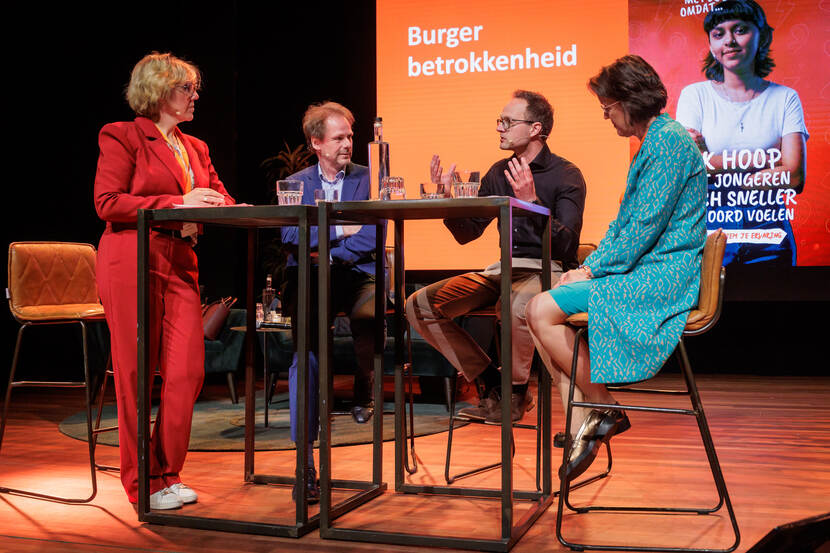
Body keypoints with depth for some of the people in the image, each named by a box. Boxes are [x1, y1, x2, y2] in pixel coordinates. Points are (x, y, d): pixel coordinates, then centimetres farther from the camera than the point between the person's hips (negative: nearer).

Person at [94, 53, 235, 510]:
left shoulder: (195, 148, 20)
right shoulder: (121, 136, 0)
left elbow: (218, 196, 19)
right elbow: (107, 203, -9)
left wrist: (223, 206, -7)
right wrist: (177, 204, -16)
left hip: (180, 266, 6)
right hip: (132, 263, -6)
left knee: (188, 372, -1)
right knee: (136, 376, 0)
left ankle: (168, 474, 15)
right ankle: (143, 484, 12)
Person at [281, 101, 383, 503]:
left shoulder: (369, 179, 11)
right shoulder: (296, 183, 15)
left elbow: (372, 236, -3)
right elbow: (289, 236, -1)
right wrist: (339, 229, -8)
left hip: (357, 275, 0)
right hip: (310, 279, 0)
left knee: (369, 315, -33)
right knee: (305, 357, -24)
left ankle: (363, 386, 6)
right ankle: (306, 466, -19)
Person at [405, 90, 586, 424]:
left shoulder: (566, 175, -6)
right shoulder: (499, 173, 12)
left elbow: (565, 245, -17)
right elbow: (466, 233, 14)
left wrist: (531, 201, -28)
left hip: (548, 271, -6)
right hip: (503, 270, 6)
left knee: (516, 305, -42)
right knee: (418, 305, -9)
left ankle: (516, 392, -11)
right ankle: (491, 383, -1)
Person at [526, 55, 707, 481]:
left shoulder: (669, 141, -13)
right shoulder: (654, 143, 20)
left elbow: (645, 226, -19)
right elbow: (626, 222, 21)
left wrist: (595, 270, -11)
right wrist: (590, 265, 9)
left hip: (662, 278, -10)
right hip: (647, 273, 10)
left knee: (543, 311, -18)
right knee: (539, 310, 1)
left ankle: (603, 411, -4)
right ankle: (584, 419, 0)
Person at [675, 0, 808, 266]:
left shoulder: (785, 98, 6)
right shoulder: (695, 95, 4)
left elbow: (795, 177, -6)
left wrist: (714, 166, -10)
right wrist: (765, 158, -8)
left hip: (768, 233, 1)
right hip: (709, 229, -1)